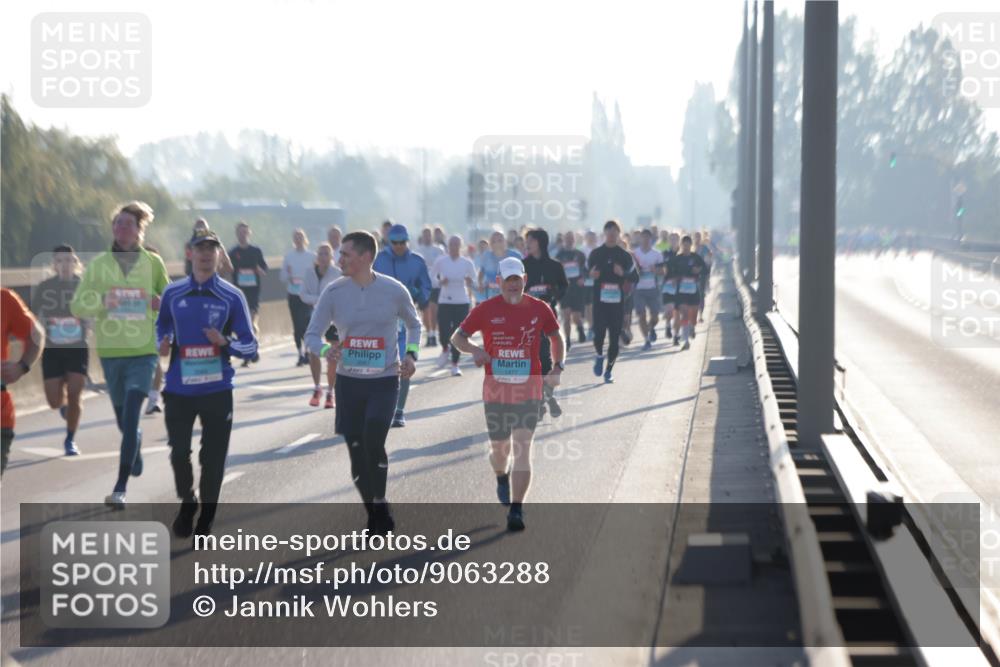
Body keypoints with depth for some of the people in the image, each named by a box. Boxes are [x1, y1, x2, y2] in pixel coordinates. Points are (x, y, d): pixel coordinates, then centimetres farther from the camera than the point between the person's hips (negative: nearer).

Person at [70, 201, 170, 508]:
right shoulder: (98, 263, 2)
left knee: (131, 415, -16)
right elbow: (77, 306, 0)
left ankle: (121, 488, -15)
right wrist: (101, 301, -20)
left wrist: (159, 302, -12)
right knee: (123, 417, 15)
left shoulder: (153, 262, 0)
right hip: (110, 352, 2)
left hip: (143, 351, -2)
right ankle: (136, 445, 52)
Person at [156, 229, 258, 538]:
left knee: (213, 457, 4)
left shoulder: (232, 297, -3)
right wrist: (162, 343, -1)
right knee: (179, 452, 7)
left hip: (217, 390, -2)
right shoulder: (172, 293, 3)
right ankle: (187, 503, 34)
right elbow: (162, 324, 22)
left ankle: (206, 516, 23)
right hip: (179, 388, 2)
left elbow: (250, 345, -1)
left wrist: (225, 342, -21)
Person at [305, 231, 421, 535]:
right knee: (356, 452, 6)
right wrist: (326, 351, -22)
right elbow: (311, 336, 0)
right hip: (348, 381, 2)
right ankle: (374, 514, 24)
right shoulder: (334, 292, -4)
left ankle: (380, 504, -2)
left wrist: (410, 353, -3)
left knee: (373, 442, -22)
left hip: (385, 380, -2)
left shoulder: (394, 290, -5)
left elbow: (413, 324, 14)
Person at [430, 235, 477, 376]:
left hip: (462, 302, 0)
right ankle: (445, 350, 26)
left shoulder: (467, 263, 2)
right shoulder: (440, 261, 1)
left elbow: (474, 281, 7)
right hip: (444, 302, 0)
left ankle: (455, 365, 8)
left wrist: (470, 282, -16)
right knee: (444, 331, -9)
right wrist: (440, 282, -12)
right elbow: (431, 278, 8)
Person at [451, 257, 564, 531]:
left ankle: (516, 510, -12)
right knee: (499, 448, 14)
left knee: (522, 448, -13)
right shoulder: (486, 309, -2)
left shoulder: (540, 309, 0)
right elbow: (457, 337, 2)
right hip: (495, 392, 1)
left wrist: (557, 368, 1)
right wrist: (474, 350, -20)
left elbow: (556, 338, 15)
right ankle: (502, 479, 49)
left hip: (528, 392, -1)